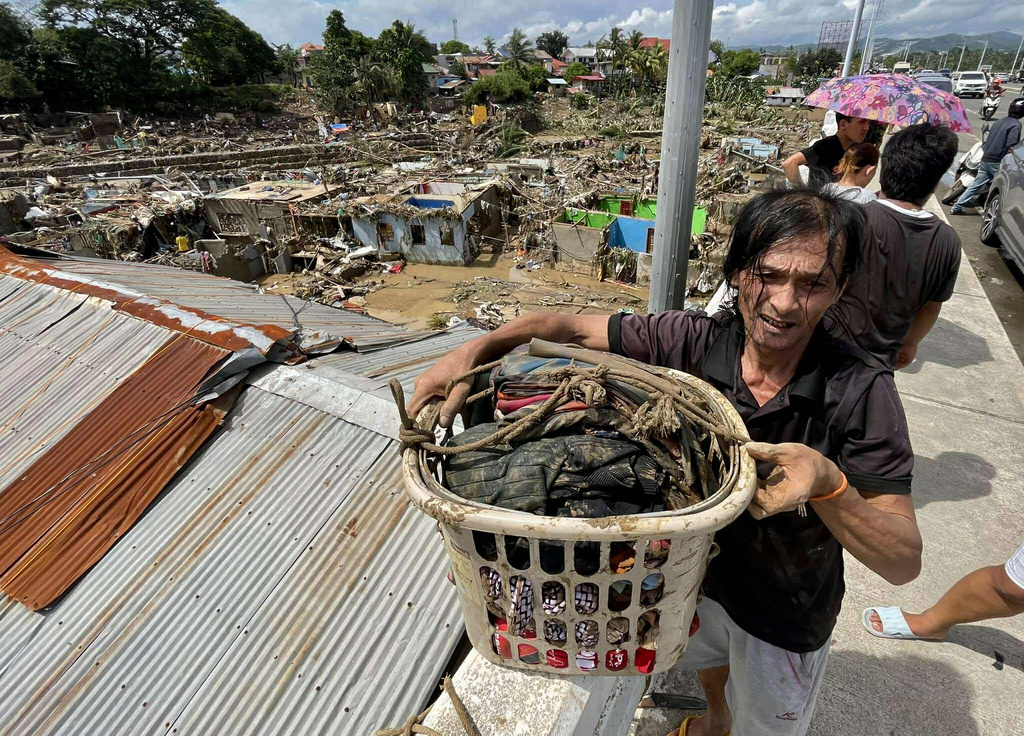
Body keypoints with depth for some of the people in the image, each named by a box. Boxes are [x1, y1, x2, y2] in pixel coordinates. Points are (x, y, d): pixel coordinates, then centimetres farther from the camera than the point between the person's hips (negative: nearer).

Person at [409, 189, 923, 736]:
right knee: (705, 658, 36)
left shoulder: (862, 393, -31)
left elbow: (904, 563, -29)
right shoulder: (695, 340, -25)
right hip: (695, 573, 4)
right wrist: (474, 350, -35)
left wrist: (826, 482, -49)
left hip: (785, 615, -3)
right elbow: (568, 328, -20)